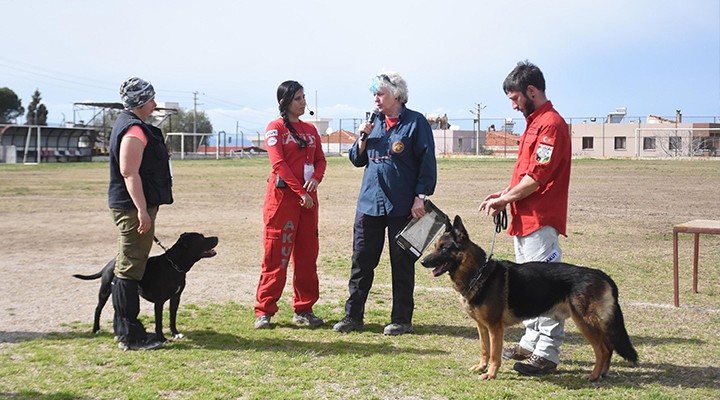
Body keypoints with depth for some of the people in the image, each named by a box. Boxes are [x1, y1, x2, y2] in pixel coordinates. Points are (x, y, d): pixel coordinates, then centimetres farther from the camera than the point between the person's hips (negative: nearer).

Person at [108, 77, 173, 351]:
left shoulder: (127, 124, 17)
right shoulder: (134, 130, -16)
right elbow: (129, 173, -23)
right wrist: (142, 210, -25)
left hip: (128, 207, 11)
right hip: (133, 207, -11)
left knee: (126, 268, 16)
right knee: (130, 269, -7)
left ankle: (123, 328, 25)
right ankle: (130, 336, -3)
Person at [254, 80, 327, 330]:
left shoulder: (310, 129, 16)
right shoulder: (275, 128, -3)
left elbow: (320, 159, 12)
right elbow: (278, 163, -12)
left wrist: (316, 178, -10)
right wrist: (300, 192, -17)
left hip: (307, 198, 6)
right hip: (282, 195, -6)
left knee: (307, 254, 7)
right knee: (276, 255, -3)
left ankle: (303, 309, 16)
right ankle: (264, 311, 5)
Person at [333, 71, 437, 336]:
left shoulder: (416, 122, -3)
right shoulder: (374, 123, 13)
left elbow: (427, 162, -7)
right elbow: (357, 160, 17)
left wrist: (420, 197, -13)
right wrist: (363, 138, -1)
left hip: (402, 206, -5)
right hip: (369, 203, 5)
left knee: (402, 264, 5)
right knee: (361, 261, 6)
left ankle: (401, 320, 14)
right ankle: (353, 316, 14)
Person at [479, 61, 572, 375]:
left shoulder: (551, 124, -14)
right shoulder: (534, 122, 18)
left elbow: (536, 177, -20)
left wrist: (505, 199, -11)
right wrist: (506, 193, 10)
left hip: (541, 221, -11)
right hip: (525, 220, 11)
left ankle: (547, 354, -3)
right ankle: (531, 343, 26)